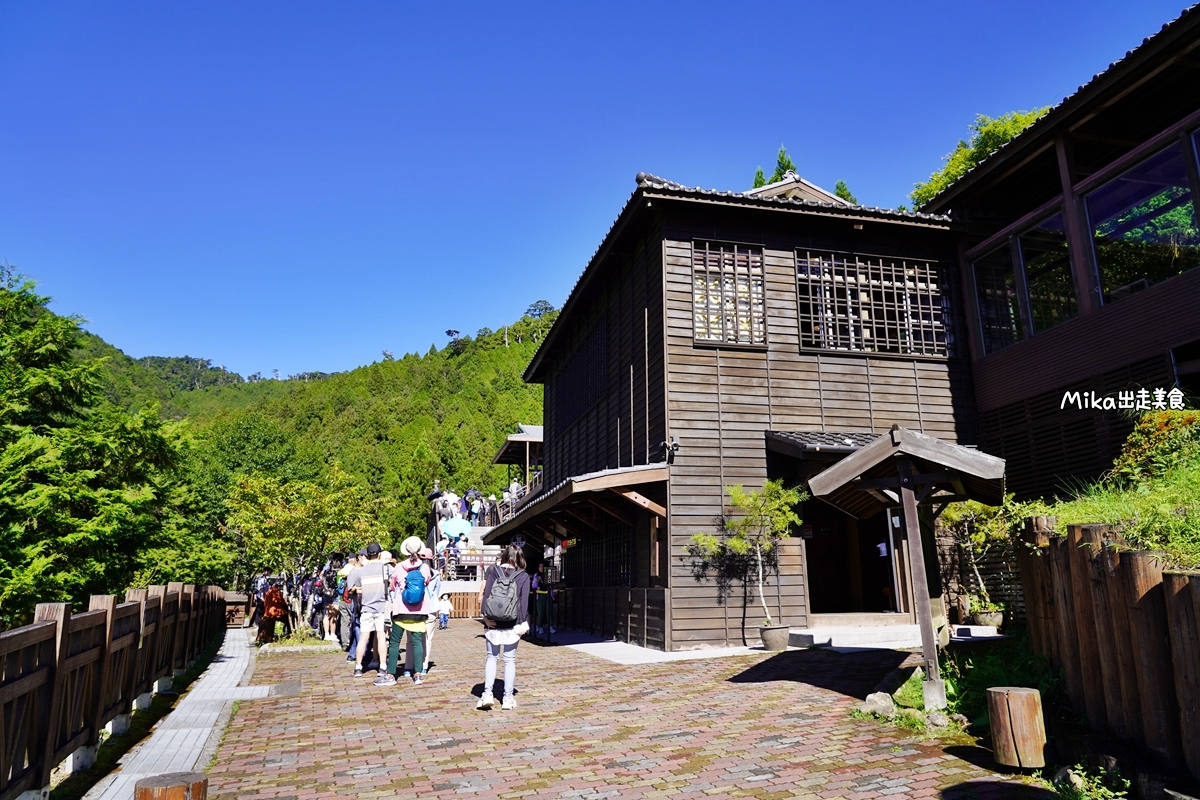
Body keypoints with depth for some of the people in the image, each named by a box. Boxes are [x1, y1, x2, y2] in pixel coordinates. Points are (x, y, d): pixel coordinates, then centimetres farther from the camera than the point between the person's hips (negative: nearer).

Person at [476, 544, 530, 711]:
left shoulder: (494, 571, 3)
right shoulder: (523, 576, 0)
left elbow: (486, 594, -4)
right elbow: (524, 600, -5)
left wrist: (485, 616, -4)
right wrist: (523, 623, -3)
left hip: (493, 622, 1)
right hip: (512, 624, -1)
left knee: (492, 657, 13)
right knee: (510, 660, 9)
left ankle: (487, 694, 3)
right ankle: (508, 698, 11)